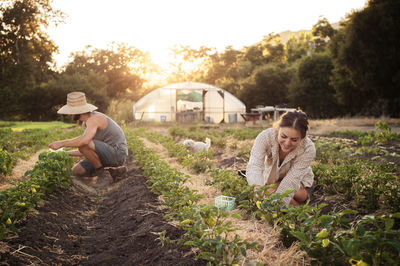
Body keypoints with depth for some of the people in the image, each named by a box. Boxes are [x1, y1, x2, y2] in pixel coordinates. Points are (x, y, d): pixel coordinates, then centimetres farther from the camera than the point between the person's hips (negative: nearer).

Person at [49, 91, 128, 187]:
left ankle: (104, 176, -12)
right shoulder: (86, 123, 10)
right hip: (107, 154, 10)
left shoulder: (94, 119, -21)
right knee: (76, 171, 4)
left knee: (83, 145, -29)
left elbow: (84, 140, -41)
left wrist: (61, 143, -29)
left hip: (117, 153, -10)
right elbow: (87, 152, 16)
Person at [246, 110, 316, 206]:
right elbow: (254, 166, -44)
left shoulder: (308, 149, -32)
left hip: (299, 183, -1)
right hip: (271, 179, 2)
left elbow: (291, 181, -36)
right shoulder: (266, 136, -33)